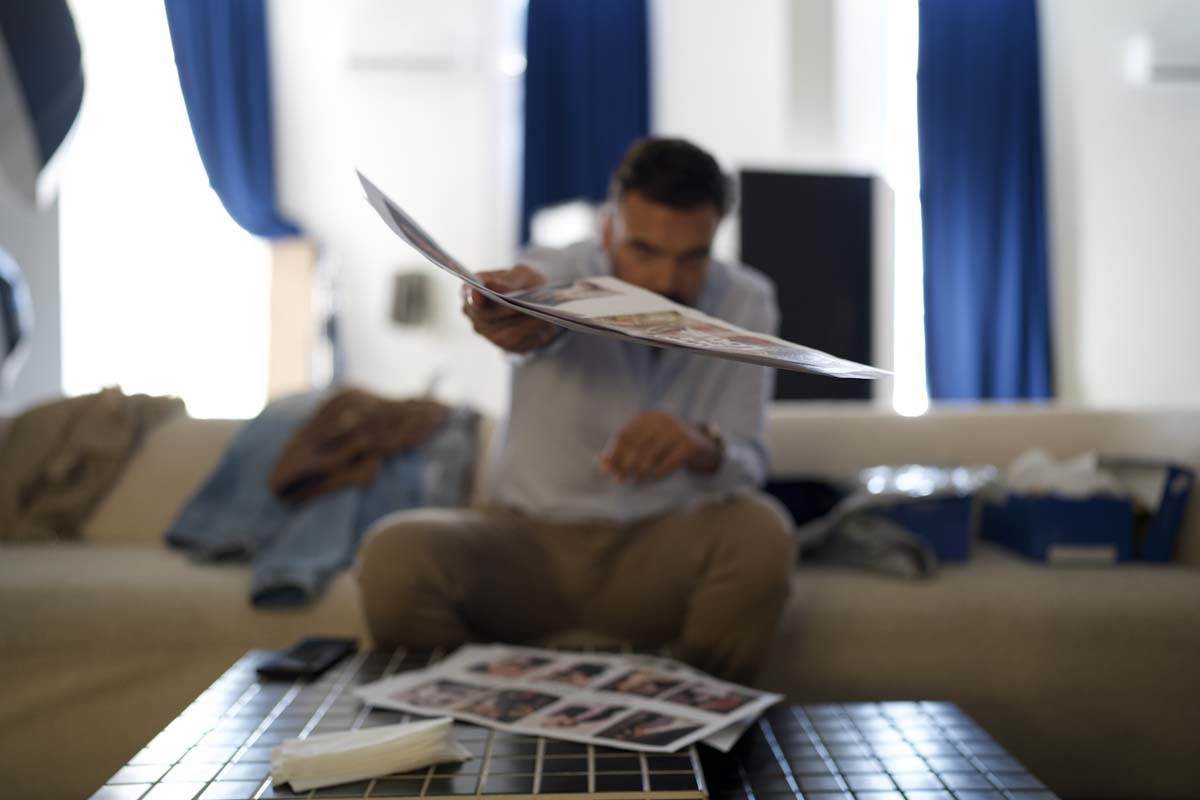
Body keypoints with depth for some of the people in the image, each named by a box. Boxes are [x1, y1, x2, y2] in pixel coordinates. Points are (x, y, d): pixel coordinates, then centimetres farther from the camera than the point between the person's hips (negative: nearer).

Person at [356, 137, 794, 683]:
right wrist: (524, 298, -64)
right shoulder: (563, 274, -12)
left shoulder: (747, 305, -5)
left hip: (661, 550, 1)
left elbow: (747, 466, -9)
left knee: (760, 531, -30)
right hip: (528, 537, -1)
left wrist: (703, 447, -33)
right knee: (396, 552, -29)